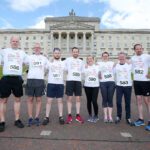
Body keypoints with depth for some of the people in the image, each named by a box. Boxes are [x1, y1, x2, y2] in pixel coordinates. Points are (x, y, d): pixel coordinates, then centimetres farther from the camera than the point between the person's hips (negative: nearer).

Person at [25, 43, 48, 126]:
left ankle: (37, 118, 11)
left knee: (39, 100, 3)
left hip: (40, 80, 0)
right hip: (30, 79, 0)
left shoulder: (44, 58, 12)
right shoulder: (29, 57, 11)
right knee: (30, 99, 3)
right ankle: (30, 118, 11)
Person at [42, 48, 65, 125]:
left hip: (60, 84, 1)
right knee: (49, 100, 1)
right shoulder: (49, 62, 6)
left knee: (60, 100, 6)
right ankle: (46, 117, 10)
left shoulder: (63, 63, 11)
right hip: (51, 83, -1)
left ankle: (61, 117, 14)